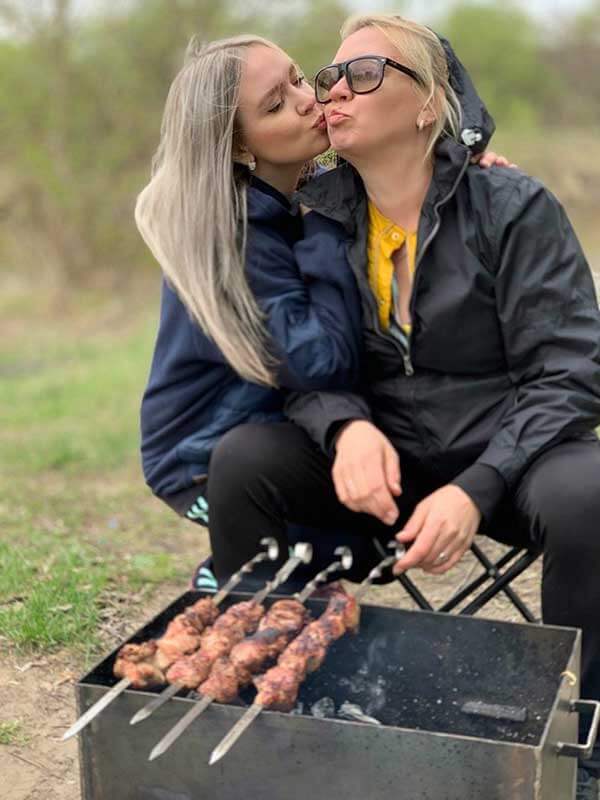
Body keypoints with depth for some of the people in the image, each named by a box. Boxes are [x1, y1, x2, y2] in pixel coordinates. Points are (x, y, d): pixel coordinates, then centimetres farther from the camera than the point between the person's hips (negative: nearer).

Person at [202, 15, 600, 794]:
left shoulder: (513, 207, -12)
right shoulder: (317, 216, 0)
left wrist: (477, 489, -28)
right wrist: (348, 427, -24)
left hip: (507, 454, -3)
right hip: (386, 458, 3)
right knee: (242, 459, -22)